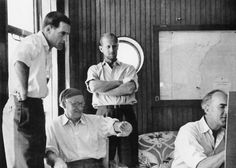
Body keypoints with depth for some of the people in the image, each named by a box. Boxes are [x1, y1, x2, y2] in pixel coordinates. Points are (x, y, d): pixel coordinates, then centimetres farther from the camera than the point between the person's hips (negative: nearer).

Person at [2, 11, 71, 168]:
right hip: (22, 106, -10)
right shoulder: (33, 42, -10)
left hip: (36, 106, 10)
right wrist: (23, 93, -23)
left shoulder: (47, 51, 21)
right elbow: (19, 63, -25)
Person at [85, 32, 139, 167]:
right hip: (104, 114, 0)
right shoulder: (94, 69, 16)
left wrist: (104, 92, -4)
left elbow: (129, 89, -5)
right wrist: (120, 82, -1)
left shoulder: (129, 69, 14)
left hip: (126, 114, 0)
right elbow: (94, 86, -5)